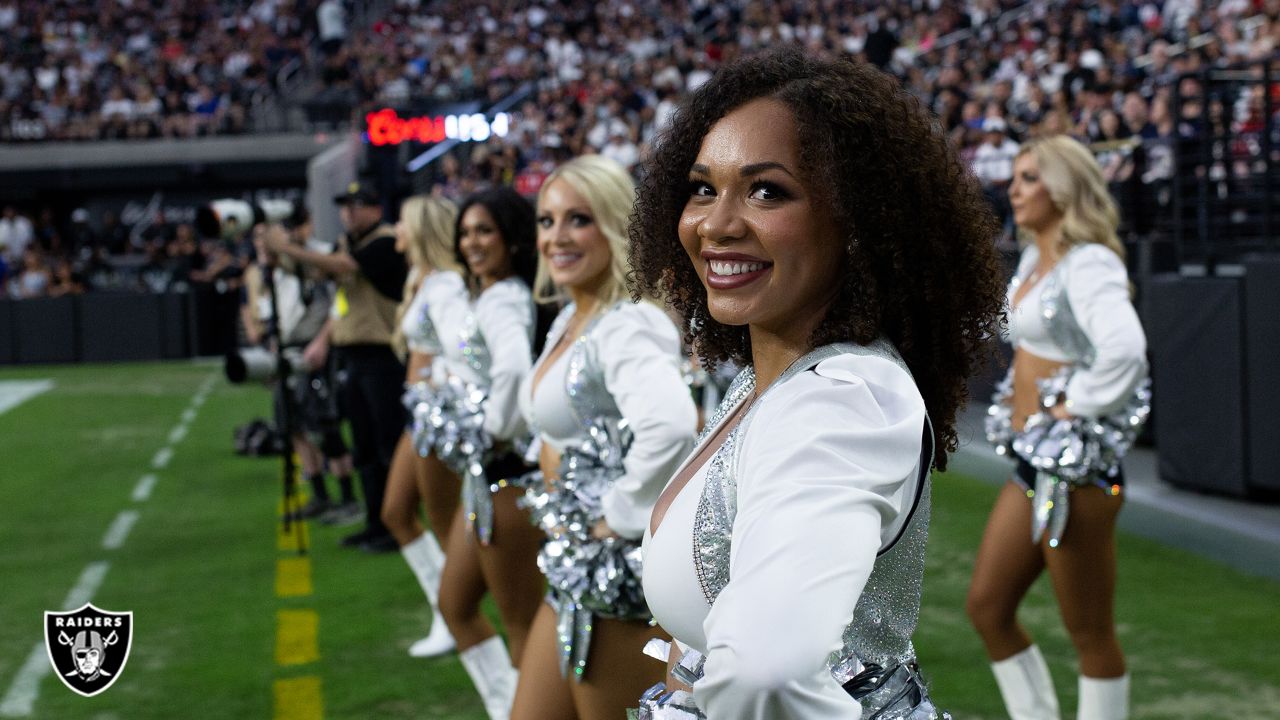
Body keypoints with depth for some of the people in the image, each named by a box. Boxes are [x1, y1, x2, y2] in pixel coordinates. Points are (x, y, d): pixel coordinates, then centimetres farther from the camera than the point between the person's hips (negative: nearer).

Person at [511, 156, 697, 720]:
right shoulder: (569, 321, 10)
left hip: (621, 572, -9)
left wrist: (622, 515, -28)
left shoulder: (627, 327, -20)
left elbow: (671, 425, -39)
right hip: (574, 568, 9)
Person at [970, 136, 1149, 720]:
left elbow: (1124, 349, -35)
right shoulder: (1034, 259, 11)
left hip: (1075, 465, -10)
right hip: (1031, 462, 10)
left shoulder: (1088, 264, -17)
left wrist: (1074, 405, -22)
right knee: (987, 607, 13)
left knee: (1090, 633, 2)